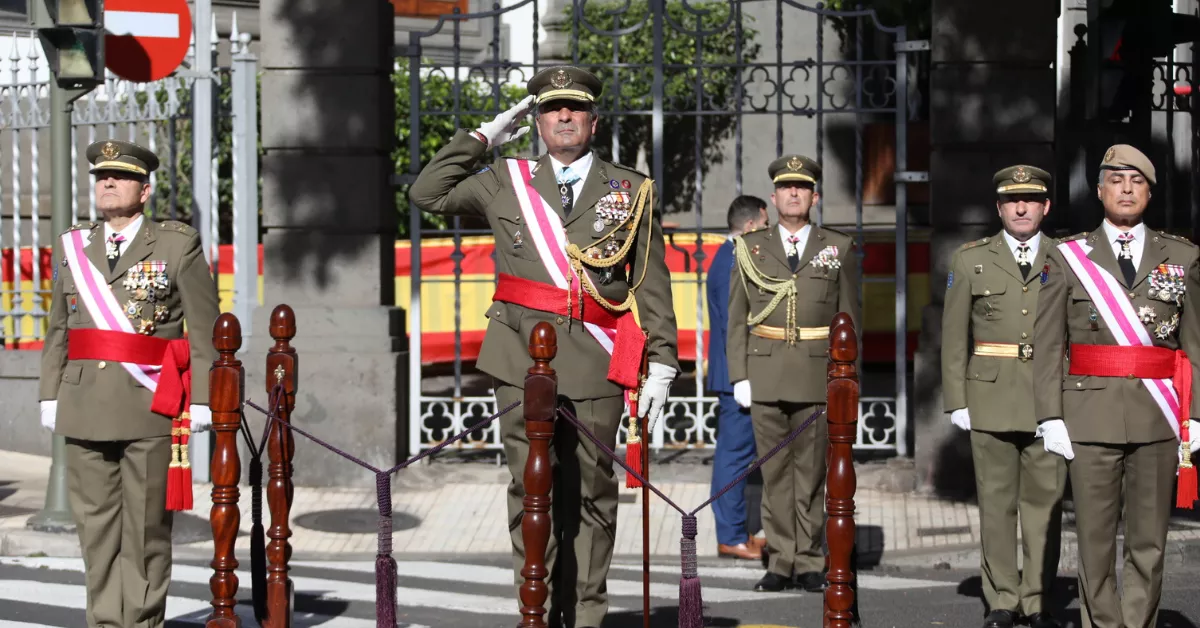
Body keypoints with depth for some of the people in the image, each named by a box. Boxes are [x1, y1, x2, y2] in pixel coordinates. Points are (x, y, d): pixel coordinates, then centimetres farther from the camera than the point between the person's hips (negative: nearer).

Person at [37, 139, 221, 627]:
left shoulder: (178, 246, 2)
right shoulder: (73, 248, 14)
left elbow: (204, 330, -1)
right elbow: (58, 330, 17)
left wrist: (203, 400, -7)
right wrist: (50, 396, 10)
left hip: (151, 408, -4)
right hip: (85, 410, 4)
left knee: (146, 528, -1)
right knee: (96, 526, 4)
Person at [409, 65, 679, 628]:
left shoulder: (633, 192, 10)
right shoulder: (504, 183, 12)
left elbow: (652, 286, 7)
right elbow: (427, 194, 14)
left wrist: (661, 363, 0)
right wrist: (483, 137, 12)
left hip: (595, 363, 0)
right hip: (522, 357, 0)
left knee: (588, 492, 4)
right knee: (530, 489, -2)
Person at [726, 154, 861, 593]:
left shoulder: (839, 249, 7)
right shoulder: (750, 248, 9)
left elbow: (849, 319, 7)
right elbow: (737, 320, 8)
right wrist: (739, 376, 0)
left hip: (818, 378, -1)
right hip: (766, 376, 1)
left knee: (812, 470, 2)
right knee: (774, 471, 3)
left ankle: (809, 563, 7)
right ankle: (780, 563, 7)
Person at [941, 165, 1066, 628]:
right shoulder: (970, 261, 8)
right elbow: (954, 338, 7)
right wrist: (956, 401, 1)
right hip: (991, 398, 0)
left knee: (1045, 500, 1)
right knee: (996, 502, 3)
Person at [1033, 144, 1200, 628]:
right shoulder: (1067, 258, 7)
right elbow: (1048, 346, 3)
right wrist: (1050, 418, -5)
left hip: (1159, 420, 1)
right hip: (1092, 417, -1)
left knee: (1149, 542, 2)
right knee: (1095, 539, 1)